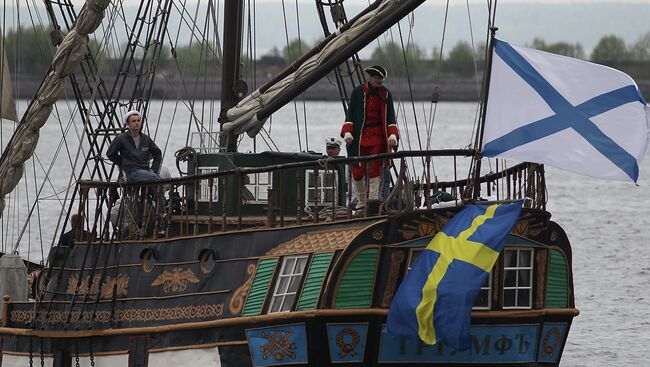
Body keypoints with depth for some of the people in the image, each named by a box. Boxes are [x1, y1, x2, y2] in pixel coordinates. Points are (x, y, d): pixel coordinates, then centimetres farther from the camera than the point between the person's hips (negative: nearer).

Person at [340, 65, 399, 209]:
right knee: (357, 171, -1)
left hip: (378, 137, 0)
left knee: (374, 170, -8)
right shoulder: (358, 91, 3)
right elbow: (350, 114, 5)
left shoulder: (386, 94, 6)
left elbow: (390, 117, 8)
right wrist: (348, 132, -7)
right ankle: (361, 200, 18)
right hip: (359, 136, 0)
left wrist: (392, 135, -7)